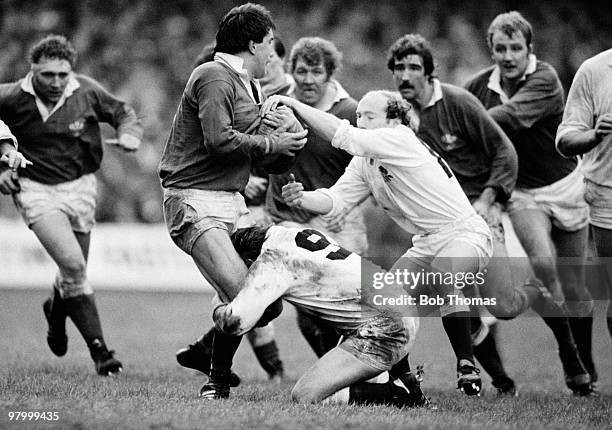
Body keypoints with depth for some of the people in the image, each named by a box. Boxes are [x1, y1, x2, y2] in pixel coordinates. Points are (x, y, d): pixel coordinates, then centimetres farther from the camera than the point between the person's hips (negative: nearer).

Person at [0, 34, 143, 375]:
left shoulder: (87, 92, -7)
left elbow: (124, 113, 9)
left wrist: (129, 135, -11)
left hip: (80, 187, 3)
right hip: (35, 190, -3)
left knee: (75, 271, 10)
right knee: (73, 264, -21)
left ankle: (56, 309, 48)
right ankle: (99, 349, -13)